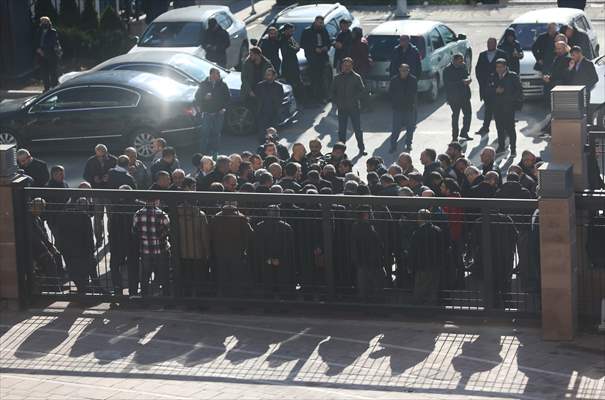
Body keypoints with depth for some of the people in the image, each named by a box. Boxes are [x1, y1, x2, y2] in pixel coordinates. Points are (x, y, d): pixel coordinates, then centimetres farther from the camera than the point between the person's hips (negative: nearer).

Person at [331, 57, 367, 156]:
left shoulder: (356, 77, -2)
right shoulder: (338, 78, 6)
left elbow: (362, 90, -3)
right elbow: (333, 91, 12)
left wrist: (354, 99, -13)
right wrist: (336, 102, -2)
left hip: (354, 107, -3)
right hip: (342, 108, 3)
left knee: (357, 129, 1)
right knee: (341, 130, 7)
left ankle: (361, 148, 10)